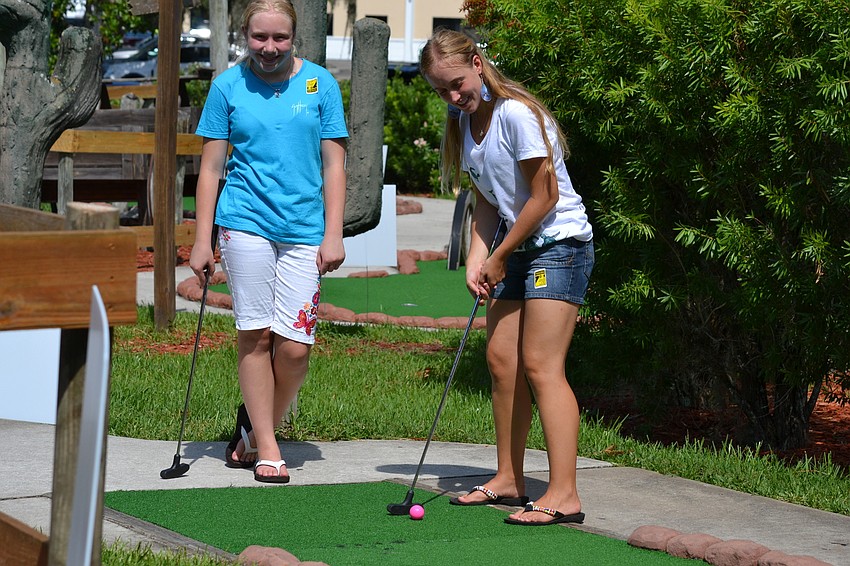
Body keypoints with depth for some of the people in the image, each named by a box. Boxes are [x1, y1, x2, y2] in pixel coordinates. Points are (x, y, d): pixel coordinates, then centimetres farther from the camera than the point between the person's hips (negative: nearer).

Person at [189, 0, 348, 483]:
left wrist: (333, 234, 0)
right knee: (255, 334, -2)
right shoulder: (228, 86, 4)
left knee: (295, 346, -6)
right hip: (246, 222, -1)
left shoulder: (320, 84, 5)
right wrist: (202, 241, 1)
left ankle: (258, 428, 17)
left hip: (305, 230, 1)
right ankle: (266, 447, 6)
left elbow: (333, 163, 7)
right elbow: (211, 166, 6)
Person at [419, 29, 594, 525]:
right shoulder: (464, 124, 7)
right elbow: (488, 202, 11)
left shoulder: (516, 114, -19)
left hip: (560, 245, -9)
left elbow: (544, 197, -17)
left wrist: (500, 257, -9)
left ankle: (564, 496, -18)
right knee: (502, 359, 7)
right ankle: (509, 480, 18)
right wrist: (477, 260, -4)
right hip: (518, 250, 9)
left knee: (540, 364, -15)